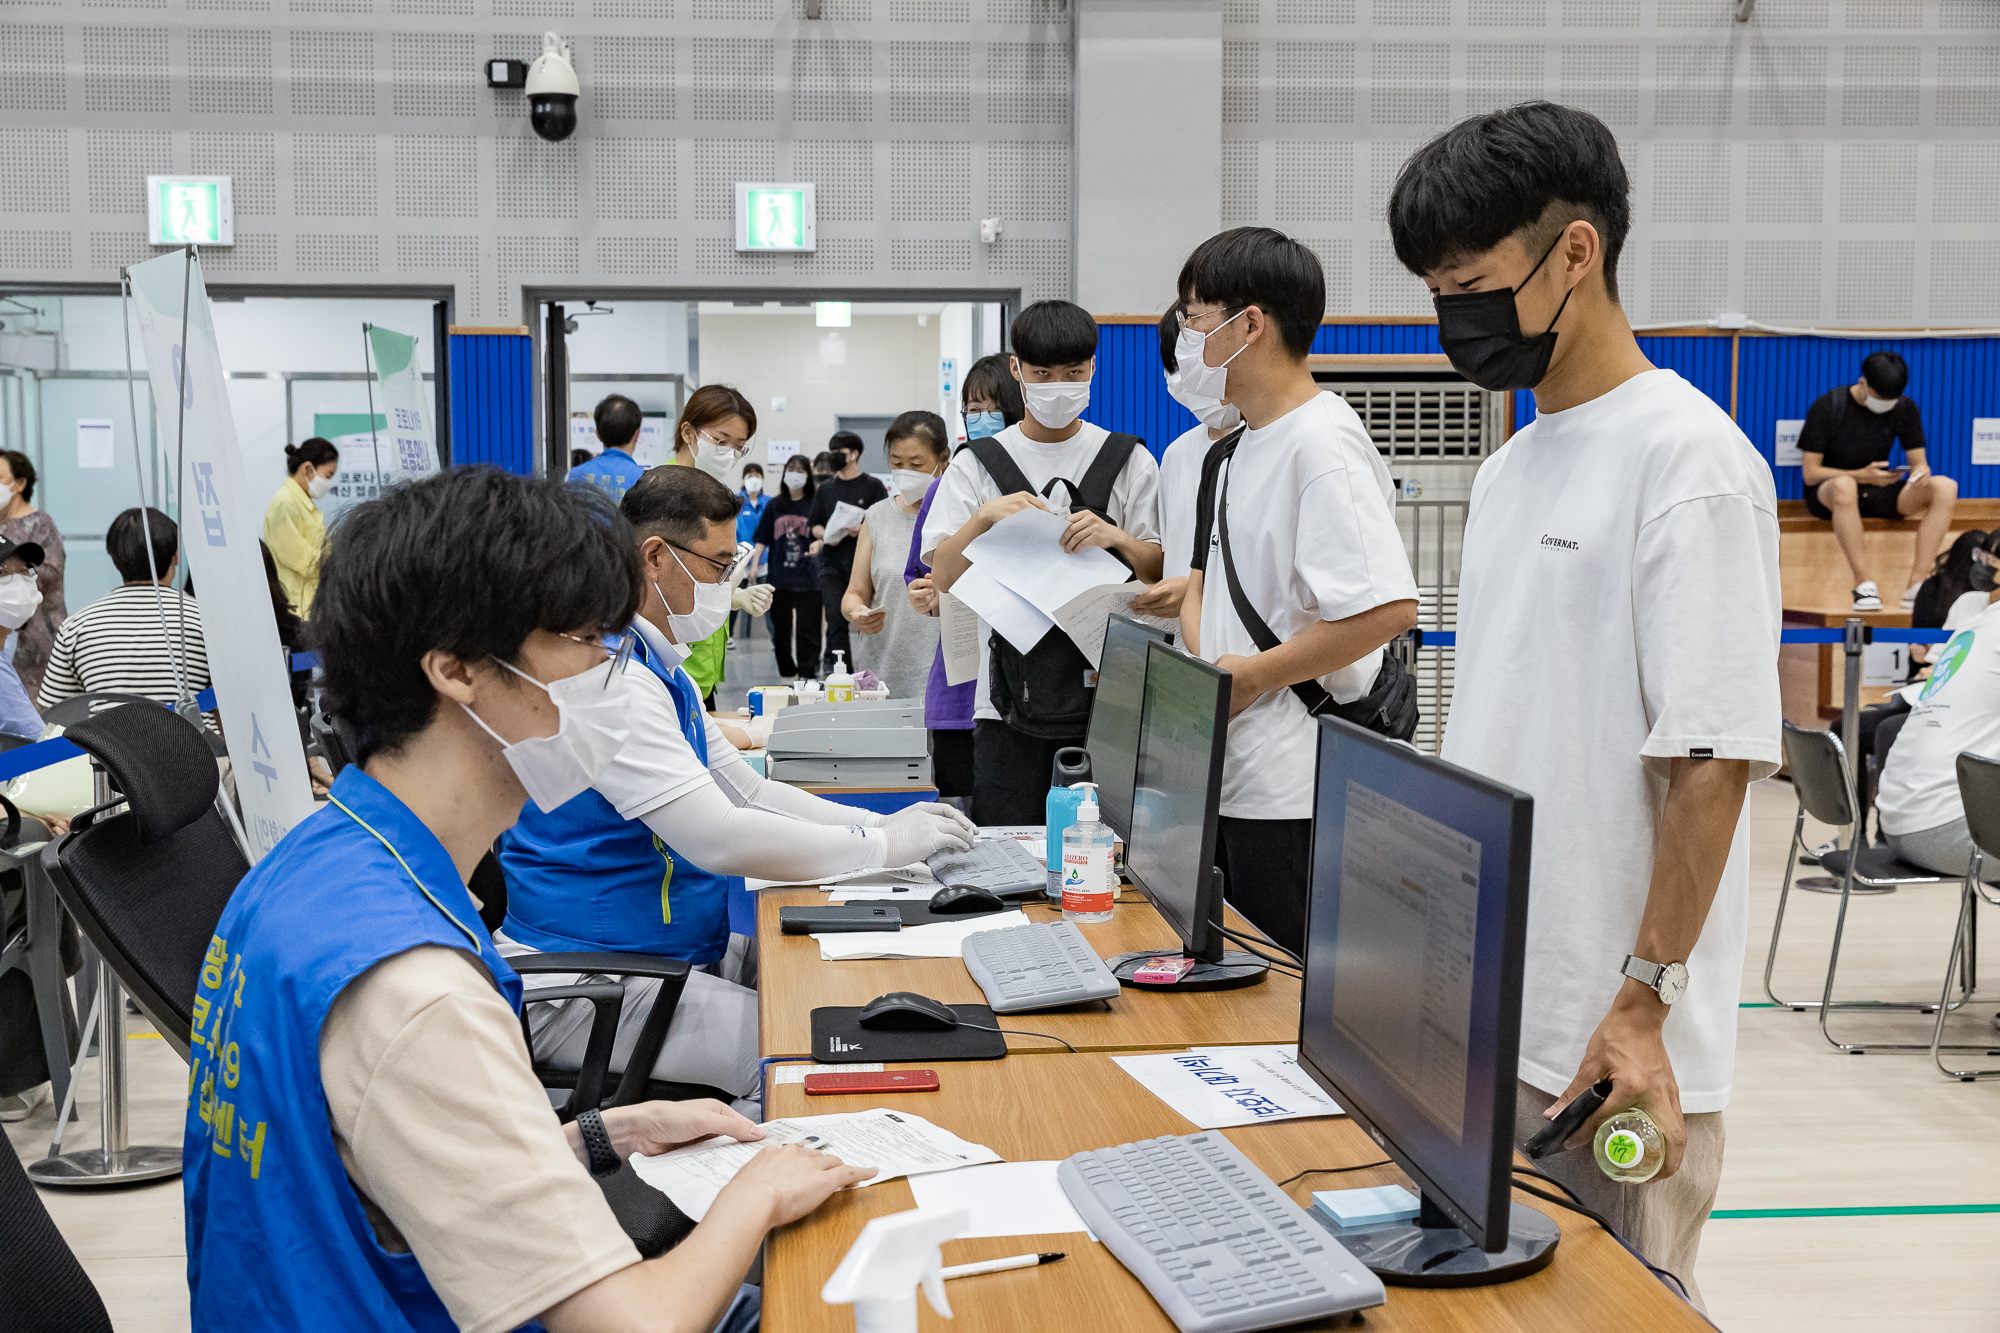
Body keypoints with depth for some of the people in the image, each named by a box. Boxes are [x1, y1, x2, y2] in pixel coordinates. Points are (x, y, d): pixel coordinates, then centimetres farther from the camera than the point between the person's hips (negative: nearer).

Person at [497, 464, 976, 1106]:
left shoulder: (661, 670, 14)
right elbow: (720, 840, -27)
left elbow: (748, 791, 19)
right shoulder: (610, 676, -21)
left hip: (668, 956, 10)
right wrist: (886, 847, -17)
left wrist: (883, 823, 5)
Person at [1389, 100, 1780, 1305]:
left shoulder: (1684, 458, -13)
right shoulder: (1510, 469, 12)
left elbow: (1711, 756, -17)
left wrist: (1645, 1000, -19)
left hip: (1610, 1043, -8)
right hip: (1481, 1021, 8)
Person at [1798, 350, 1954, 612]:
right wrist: (1862, 475, -25)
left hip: (1878, 494, 5)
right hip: (1826, 493, -5)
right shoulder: (1827, 406, -10)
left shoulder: (1905, 409, 3)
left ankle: (1916, 585, -29)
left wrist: (1921, 472, -19)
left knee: (1946, 487, -22)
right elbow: (1810, 473, -11)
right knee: (1844, 487, -43)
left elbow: (1918, 461, 7)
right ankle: (1863, 583, -37)